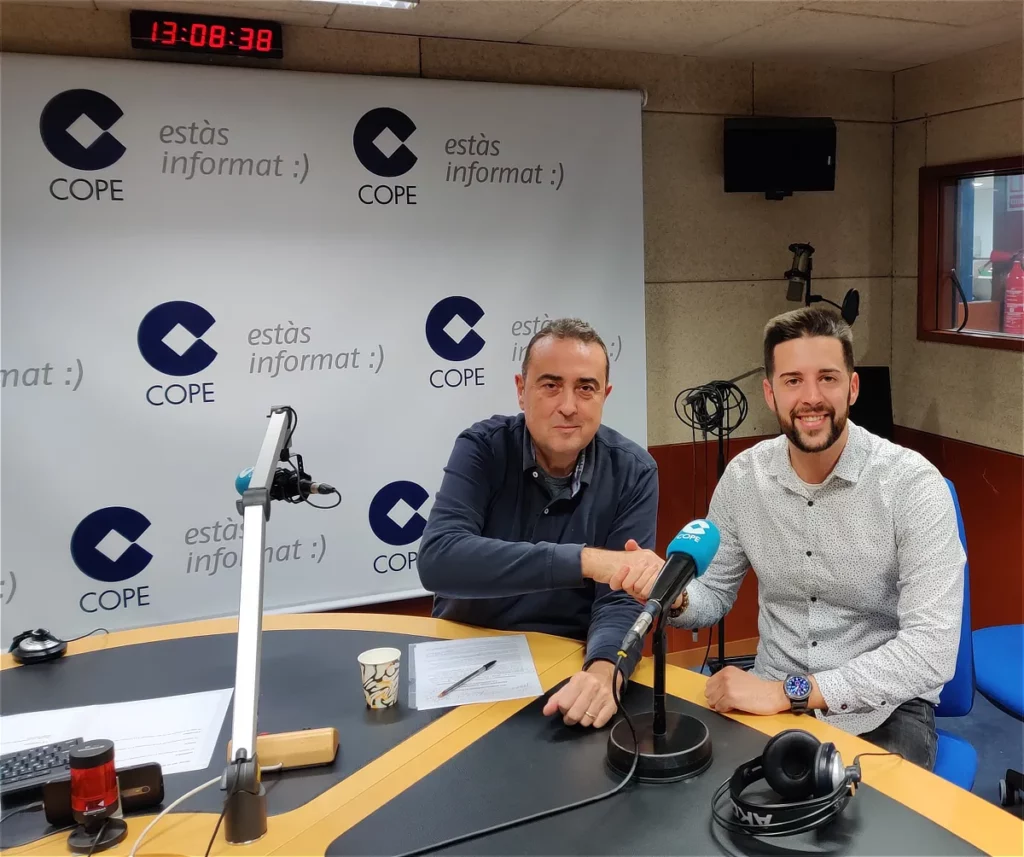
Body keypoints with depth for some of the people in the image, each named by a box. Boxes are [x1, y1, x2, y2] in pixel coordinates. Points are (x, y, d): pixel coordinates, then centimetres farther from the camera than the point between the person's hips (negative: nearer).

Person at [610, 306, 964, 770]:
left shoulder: (913, 484, -17)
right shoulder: (742, 477, -4)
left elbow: (932, 650, -23)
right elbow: (714, 596, 7)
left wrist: (790, 692, -28)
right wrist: (675, 594, -17)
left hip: (882, 710, -3)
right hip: (772, 698, 3)